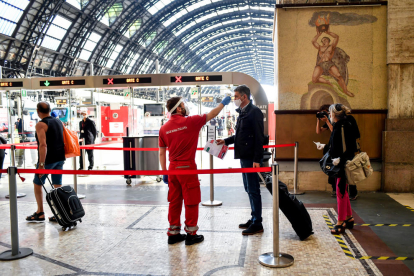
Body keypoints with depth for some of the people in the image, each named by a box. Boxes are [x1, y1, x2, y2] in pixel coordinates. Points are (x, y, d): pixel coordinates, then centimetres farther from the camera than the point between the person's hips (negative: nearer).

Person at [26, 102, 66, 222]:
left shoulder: (41, 125, -12)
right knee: (58, 185, 10)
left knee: (37, 184, 11)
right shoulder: (59, 122, 10)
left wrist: (41, 164, -23)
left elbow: (43, 145, -22)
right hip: (60, 158, 7)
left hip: (48, 159, -6)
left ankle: (40, 213, 15)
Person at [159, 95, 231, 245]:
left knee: (174, 201, 12)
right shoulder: (190, 121, -9)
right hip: (187, 167, -5)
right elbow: (212, 114, 3)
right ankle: (191, 234, 13)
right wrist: (223, 103, 18)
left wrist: (164, 172, 14)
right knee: (191, 201, 5)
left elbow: (162, 152, 7)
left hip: (173, 168, 5)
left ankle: (173, 233, 21)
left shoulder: (164, 128, 4)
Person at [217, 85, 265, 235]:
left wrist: (257, 159, -21)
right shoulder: (242, 112, 15)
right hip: (244, 156, 9)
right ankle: (254, 219, 27)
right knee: (249, 189, 16)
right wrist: (226, 141, 11)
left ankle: (257, 224, 7)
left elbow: (259, 137, -17)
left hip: (251, 158, -9)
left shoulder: (254, 111, -12)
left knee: (253, 190, -2)